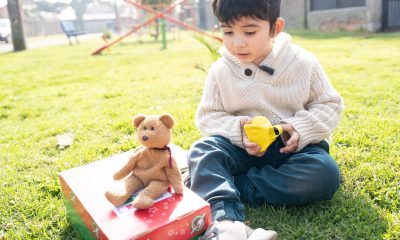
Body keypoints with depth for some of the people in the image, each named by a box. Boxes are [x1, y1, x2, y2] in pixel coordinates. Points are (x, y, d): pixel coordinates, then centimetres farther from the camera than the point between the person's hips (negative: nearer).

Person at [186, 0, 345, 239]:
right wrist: (238, 132, -19)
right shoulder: (221, 70, -4)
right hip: (244, 149, 1)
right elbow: (208, 116, 0)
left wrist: (302, 129, -17)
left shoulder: (303, 62, -6)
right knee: (202, 150, -25)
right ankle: (225, 219, -47)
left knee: (325, 173, -31)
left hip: (292, 147, 0)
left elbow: (330, 104, 1)